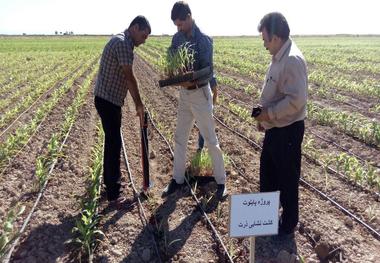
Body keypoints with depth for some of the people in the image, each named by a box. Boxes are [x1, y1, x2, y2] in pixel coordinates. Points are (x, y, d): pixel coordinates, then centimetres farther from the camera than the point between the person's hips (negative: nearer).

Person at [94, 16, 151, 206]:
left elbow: (126, 78, 17)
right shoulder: (123, 43, -16)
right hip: (108, 101, -10)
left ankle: (110, 182, 32)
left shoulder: (123, 42, 16)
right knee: (114, 144, -6)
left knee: (112, 143, 18)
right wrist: (139, 103, -8)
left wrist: (137, 103, 16)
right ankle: (113, 194, 3)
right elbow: (129, 77, -18)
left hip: (109, 100, 10)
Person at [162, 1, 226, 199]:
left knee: (210, 140, 1)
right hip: (184, 94, 6)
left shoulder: (203, 40, -13)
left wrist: (192, 81, -36)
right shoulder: (177, 38, 5)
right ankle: (177, 179, 26)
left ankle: (221, 182, 15)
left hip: (200, 94, -6)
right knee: (180, 138, 12)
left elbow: (207, 72, -18)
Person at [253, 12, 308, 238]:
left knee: (287, 179, 7)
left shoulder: (293, 60, -23)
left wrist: (269, 113, -19)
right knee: (267, 173, 22)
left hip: (288, 131, -10)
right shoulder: (279, 57, 8)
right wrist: (265, 117, 12)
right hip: (274, 129, 10)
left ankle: (288, 225, 27)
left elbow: (296, 100, -29)